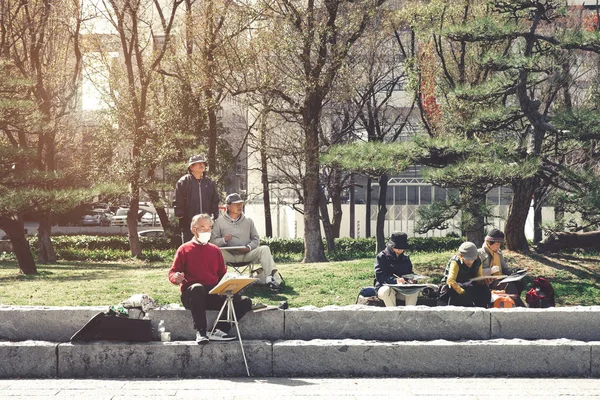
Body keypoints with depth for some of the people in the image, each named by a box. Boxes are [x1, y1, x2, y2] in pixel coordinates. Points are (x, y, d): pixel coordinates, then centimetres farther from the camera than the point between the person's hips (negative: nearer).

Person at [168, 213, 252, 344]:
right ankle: (201, 332, -40)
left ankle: (219, 331, -25)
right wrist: (176, 278, -18)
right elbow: (172, 272, 6)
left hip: (214, 295, 5)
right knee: (197, 288, -42)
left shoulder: (215, 250, 23)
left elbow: (223, 274, 23)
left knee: (245, 302, -17)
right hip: (191, 295, -4)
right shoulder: (184, 249, 10)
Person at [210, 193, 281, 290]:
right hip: (229, 256, -2)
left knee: (264, 249, -23)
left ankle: (271, 278, -31)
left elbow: (256, 239, 13)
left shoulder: (248, 221, 16)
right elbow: (213, 241, 2)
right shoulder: (220, 222, 8)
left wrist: (249, 247, -9)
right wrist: (224, 240, -20)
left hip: (246, 255, 2)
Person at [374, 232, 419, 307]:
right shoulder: (381, 257, -2)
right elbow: (379, 276, -13)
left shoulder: (406, 258, 16)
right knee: (387, 291, -39)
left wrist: (410, 280, -6)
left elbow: (410, 273, 22)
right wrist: (395, 280, -29)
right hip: (384, 287, -4)